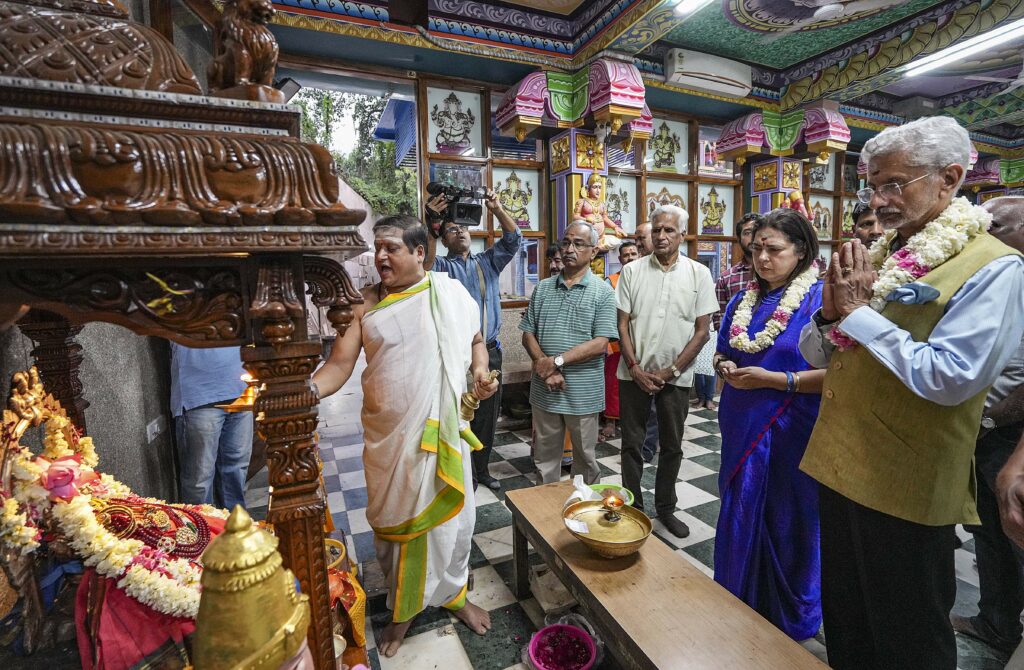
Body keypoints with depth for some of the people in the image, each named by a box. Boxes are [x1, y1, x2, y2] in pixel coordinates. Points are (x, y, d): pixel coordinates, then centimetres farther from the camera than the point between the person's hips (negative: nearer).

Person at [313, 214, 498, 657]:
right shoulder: (365, 303, -1)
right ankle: (403, 608, 41)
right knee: (392, 520, 15)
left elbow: (475, 340, 12)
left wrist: (480, 370, -8)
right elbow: (340, 364, -5)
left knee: (452, 515, 14)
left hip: (442, 430, 0)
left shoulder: (451, 292, -1)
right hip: (387, 436, 1)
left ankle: (454, 594, 43)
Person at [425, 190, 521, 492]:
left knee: (488, 417, 13)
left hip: (490, 351, 4)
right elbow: (425, 260, -20)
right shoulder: (442, 267, 3)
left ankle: (482, 470, 29)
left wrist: (497, 209, -8)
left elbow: (513, 240, 5)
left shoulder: (488, 262, 15)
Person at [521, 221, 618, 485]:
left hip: (583, 391, -3)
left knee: (585, 457, 14)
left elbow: (600, 343, -13)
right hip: (544, 389, 3)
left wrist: (557, 361, -18)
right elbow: (528, 334, 4)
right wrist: (546, 369, -11)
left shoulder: (603, 292, -5)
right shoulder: (542, 288, 6)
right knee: (544, 455, 16)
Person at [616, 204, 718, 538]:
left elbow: (702, 330, -3)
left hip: (675, 376, 0)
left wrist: (670, 371, -9)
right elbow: (622, 324, -1)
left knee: (672, 445, 13)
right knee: (632, 444, 9)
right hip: (634, 373, 0)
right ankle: (633, 506, 27)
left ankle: (665, 507, 32)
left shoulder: (699, 274, -1)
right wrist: (635, 368, -9)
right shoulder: (632, 271, 0)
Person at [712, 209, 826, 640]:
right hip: (742, 429, 6)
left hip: (790, 433, -5)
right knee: (739, 519, 17)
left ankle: (792, 621, 36)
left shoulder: (820, 298, -12)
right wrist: (724, 367, -6)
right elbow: (722, 353, 16)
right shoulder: (743, 300, 7)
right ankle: (737, 605, 40)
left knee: (787, 525, 11)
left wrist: (771, 379, -21)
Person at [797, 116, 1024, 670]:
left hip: (905, 488, -6)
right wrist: (831, 311, -12)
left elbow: (949, 378, -26)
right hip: (838, 466, 7)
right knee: (844, 625, 26)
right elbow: (816, 356, 8)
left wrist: (858, 312, -19)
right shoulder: (874, 256, 7)